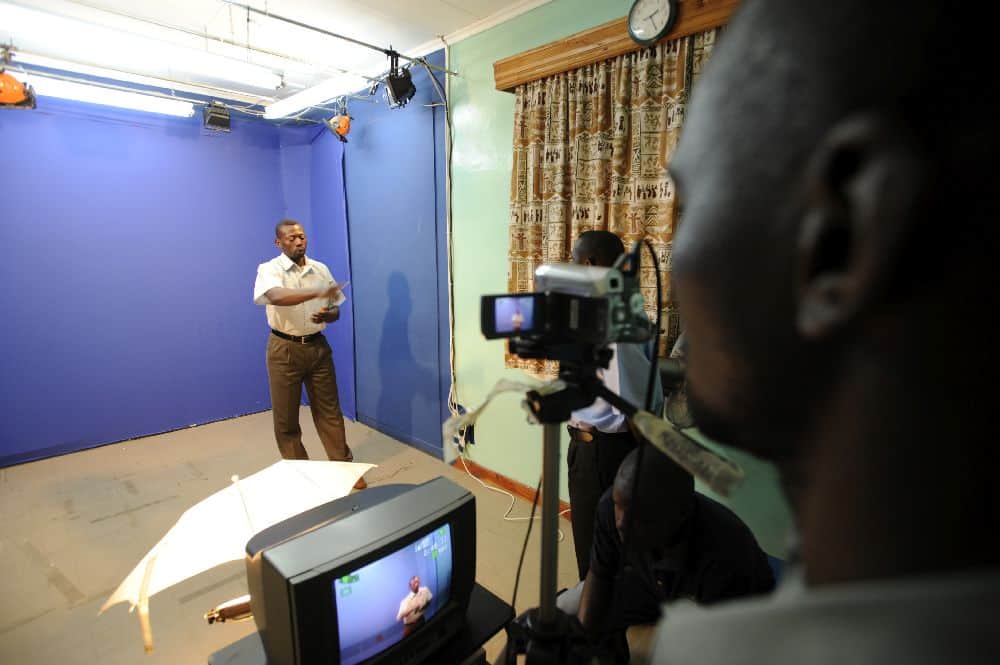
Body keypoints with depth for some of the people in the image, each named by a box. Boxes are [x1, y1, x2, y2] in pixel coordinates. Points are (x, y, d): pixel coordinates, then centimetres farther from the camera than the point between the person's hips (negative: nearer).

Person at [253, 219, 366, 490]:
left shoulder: (321, 269, 5)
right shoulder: (269, 270, -8)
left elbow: (336, 310, 8)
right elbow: (276, 297, -31)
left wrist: (327, 315, -16)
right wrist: (317, 293, -44)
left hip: (318, 346, 3)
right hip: (285, 349, -3)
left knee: (329, 409, 9)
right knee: (286, 416, 7)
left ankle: (344, 465, 21)